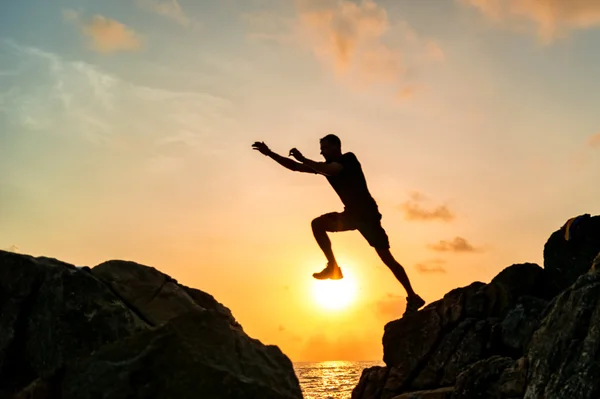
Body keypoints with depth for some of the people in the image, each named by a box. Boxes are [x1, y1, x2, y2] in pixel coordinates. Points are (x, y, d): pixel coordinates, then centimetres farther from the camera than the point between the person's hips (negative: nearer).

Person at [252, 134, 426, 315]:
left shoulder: (349, 158, -11)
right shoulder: (328, 165, 9)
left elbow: (329, 170, -32)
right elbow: (295, 167, 9)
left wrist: (302, 158, -27)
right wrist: (269, 153, 5)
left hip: (367, 213, -7)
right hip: (352, 213, 7)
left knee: (386, 256, -13)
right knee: (317, 224, -9)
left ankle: (413, 297, -8)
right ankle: (333, 267, -10)